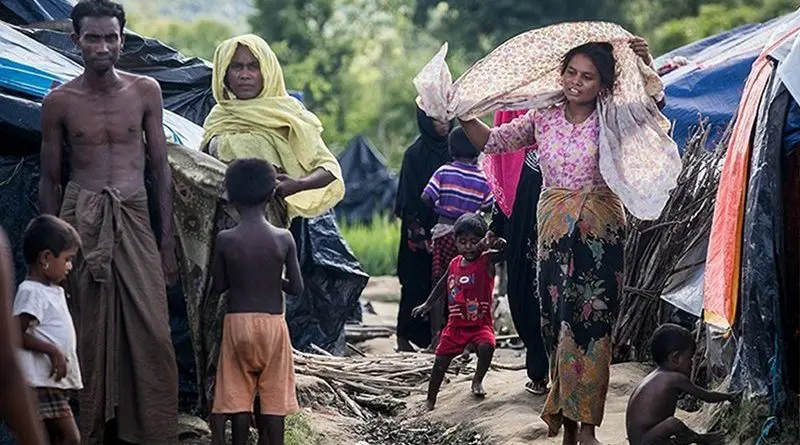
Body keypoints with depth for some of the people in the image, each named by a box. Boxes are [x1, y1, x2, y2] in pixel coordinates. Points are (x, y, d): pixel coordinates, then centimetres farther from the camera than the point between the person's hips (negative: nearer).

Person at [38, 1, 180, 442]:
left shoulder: (145, 92, 6)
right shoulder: (59, 102, 2)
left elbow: (161, 169, 9)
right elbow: (49, 180, 8)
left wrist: (167, 240, 6)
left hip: (135, 220, 1)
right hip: (81, 221, -1)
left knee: (151, 335, -5)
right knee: (90, 336, 1)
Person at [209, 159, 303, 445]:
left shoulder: (225, 240, -9)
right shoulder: (284, 238, -7)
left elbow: (218, 286, 0)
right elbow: (297, 288, -2)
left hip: (238, 322, 0)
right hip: (274, 324, 1)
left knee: (238, 397, 7)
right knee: (274, 398, 7)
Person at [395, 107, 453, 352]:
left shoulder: (450, 150, 10)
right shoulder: (415, 154, -6)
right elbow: (409, 201, -9)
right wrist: (420, 236, -14)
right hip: (422, 231, -5)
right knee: (417, 284, -2)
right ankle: (404, 337, 7)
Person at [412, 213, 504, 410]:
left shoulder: (486, 261, -12)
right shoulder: (454, 264, 4)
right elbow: (443, 285, 22)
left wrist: (497, 243, -52)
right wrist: (428, 304, 28)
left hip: (481, 323, -5)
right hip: (456, 324, 5)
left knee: (486, 346, -32)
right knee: (441, 360, 5)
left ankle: (477, 380, -5)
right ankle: (430, 401, 21)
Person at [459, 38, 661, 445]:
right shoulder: (542, 119, 5)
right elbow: (492, 141, 7)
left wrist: (646, 67, -26)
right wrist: (463, 116, -7)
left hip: (601, 232, -2)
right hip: (554, 229, 2)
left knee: (591, 322, -5)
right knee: (557, 321, 3)